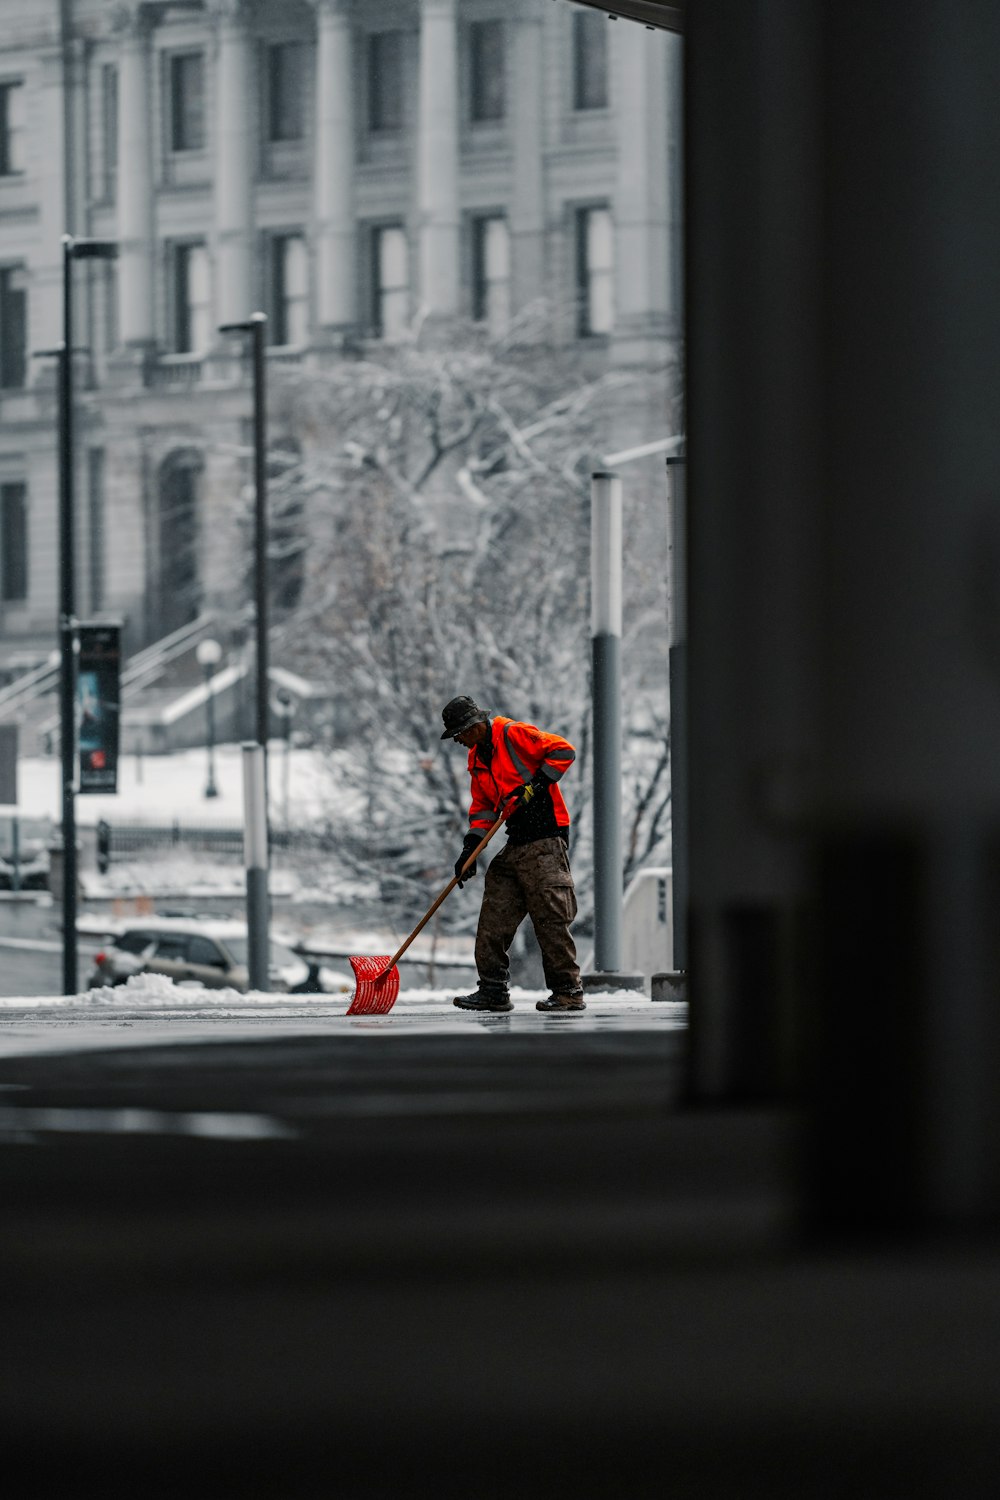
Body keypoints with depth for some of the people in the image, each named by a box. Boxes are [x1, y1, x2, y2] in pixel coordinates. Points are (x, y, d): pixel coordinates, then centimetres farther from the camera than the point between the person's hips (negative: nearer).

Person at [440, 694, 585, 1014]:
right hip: (515, 844, 9)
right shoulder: (476, 758, 17)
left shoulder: (514, 735, -10)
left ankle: (569, 992, -5)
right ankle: (493, 990, 10)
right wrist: (471, 847, 7)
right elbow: (483, 807, 19)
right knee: (494, 917, 5)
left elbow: (563, 751, -14)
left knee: (550, 917, -9)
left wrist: (534, 786, -17)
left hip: (545, 838, -9)